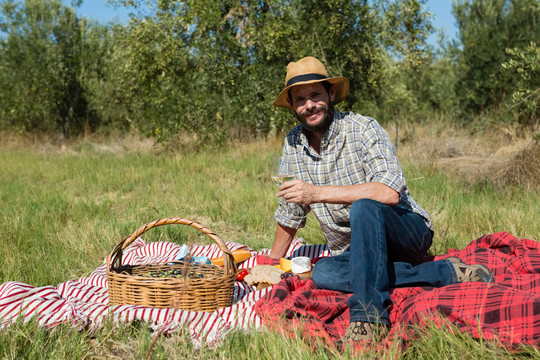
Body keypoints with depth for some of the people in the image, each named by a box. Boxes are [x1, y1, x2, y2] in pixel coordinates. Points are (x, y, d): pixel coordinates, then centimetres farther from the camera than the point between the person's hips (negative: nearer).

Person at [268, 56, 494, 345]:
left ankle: (369, 318, -37)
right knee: (321, 273, -27)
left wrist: (318, 192, -30)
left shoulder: (363, 129, -14)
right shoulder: (293, 145, 4)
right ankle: (445, 273, -20)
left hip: (408, 235, -6)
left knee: (363, 207, -36)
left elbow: (390, 191, -30)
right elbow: (290, 211, 17)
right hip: (354, 253, 6)